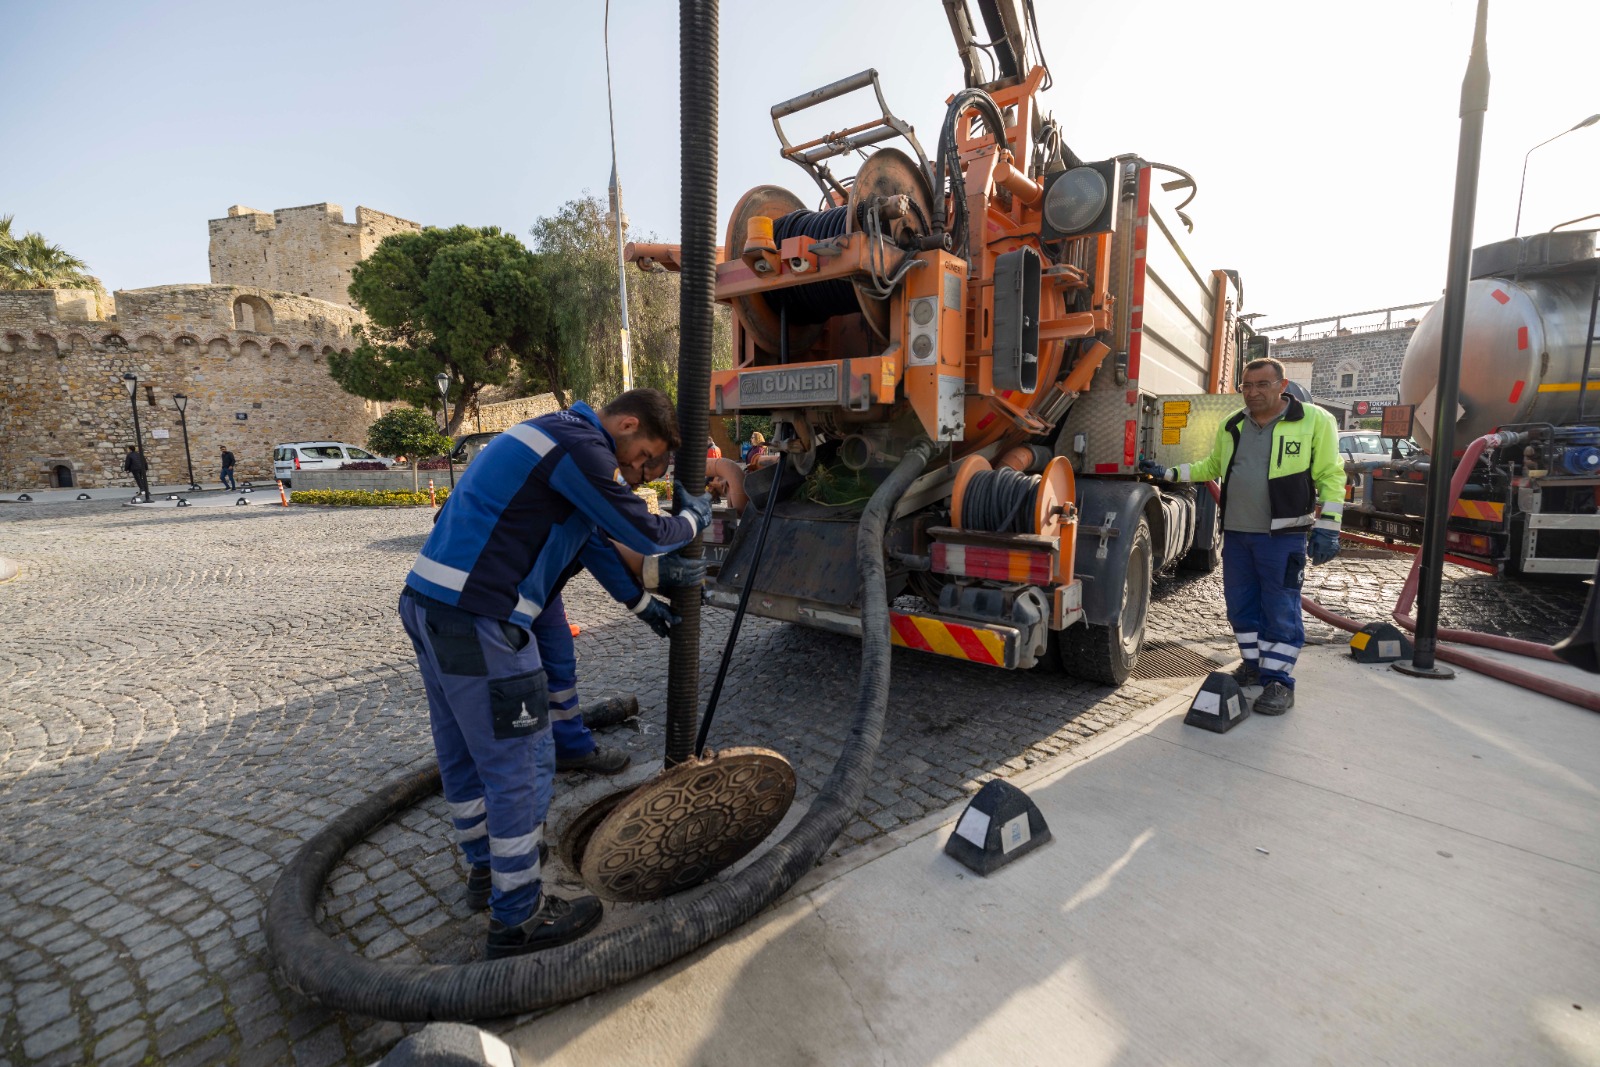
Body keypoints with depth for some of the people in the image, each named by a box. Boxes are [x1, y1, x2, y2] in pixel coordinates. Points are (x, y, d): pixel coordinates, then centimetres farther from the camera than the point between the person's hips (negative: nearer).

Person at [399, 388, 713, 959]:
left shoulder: (556, 436, 19)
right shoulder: (580, 445, -14)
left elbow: (590, 536, 26)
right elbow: (643, 532, -12)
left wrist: (643, 602, 29)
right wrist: (694, 517, 9)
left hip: (428, 602, 11)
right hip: (477, 621, -11)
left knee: (463, 752, 23)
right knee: (521, 765, 2)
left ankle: (485, 861, 44)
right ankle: (518, 917, 18)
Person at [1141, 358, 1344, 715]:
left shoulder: (1314, 420, -4)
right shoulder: (1231, 427, 11)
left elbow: (1331, 476, -4)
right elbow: (1211, 467, 24)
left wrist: (1327, 527, -10)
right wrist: (1167, 473, 15)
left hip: (1282, 535, -5)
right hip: (1236, 534, 5)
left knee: (1281, 611, 0)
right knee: (1241, 605, 12)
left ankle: (1278, 681, 10)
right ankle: (1254, 665, 29)